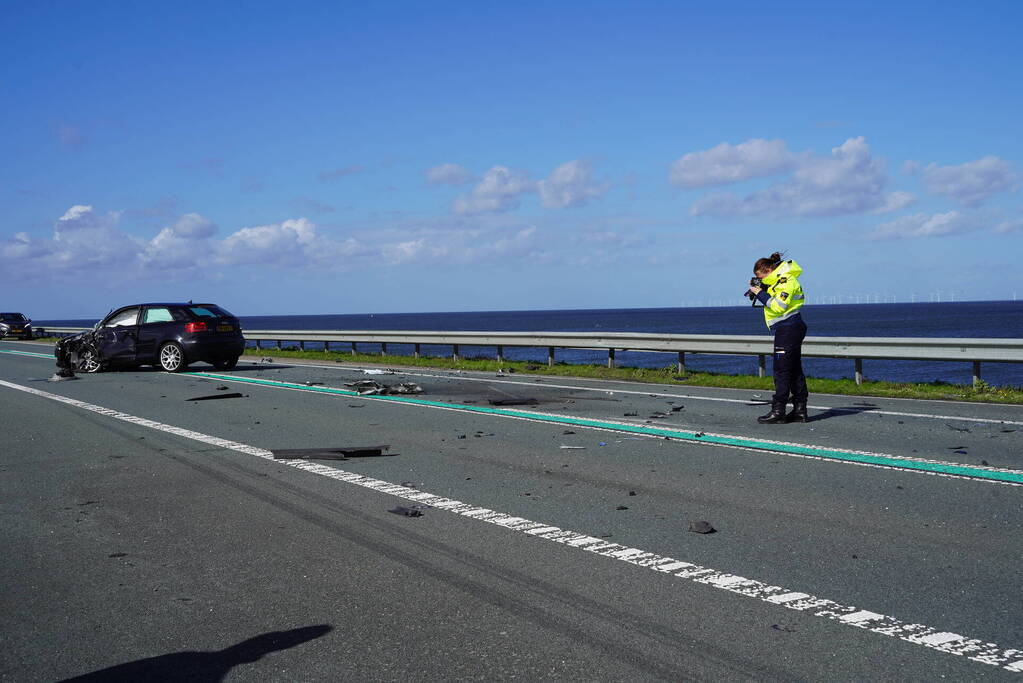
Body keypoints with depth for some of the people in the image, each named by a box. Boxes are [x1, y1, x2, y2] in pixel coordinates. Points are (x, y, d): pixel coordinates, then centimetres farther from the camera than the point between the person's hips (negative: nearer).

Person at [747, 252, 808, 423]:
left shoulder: (786, 280, -14)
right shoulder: (779, 279, 17)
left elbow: (779, 306, -21)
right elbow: (773, 302, 18)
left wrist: (761, 294, -13)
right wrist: (760, 292, 4)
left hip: (788, 328, -10)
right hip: (789, 329, 10)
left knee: (781, 370, -9)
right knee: (794, 370, 10)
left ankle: (778, 412, -9)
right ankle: (800, 410, 13)